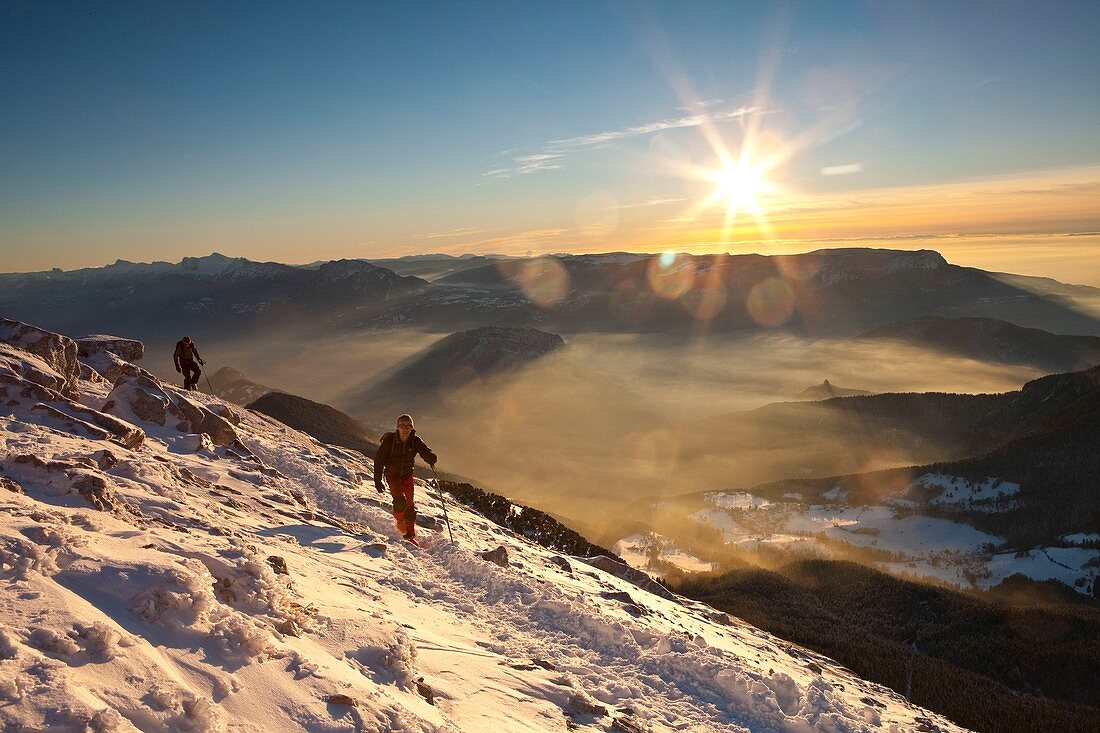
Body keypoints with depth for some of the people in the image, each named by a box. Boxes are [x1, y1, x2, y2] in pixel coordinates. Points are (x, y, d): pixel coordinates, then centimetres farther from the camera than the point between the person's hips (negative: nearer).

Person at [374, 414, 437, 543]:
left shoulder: (415, 441, -14)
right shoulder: (389, 441, -19)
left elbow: (426, 452, -20)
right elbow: (378, 460, -13)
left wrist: (431, 458, -46)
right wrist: (377, 481, -15)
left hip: (407, 475, 2)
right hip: (392, 475, -2)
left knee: (410, 504, -1)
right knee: (400, 501, -18)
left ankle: (410, 534, 12)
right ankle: (400, 522, 13)